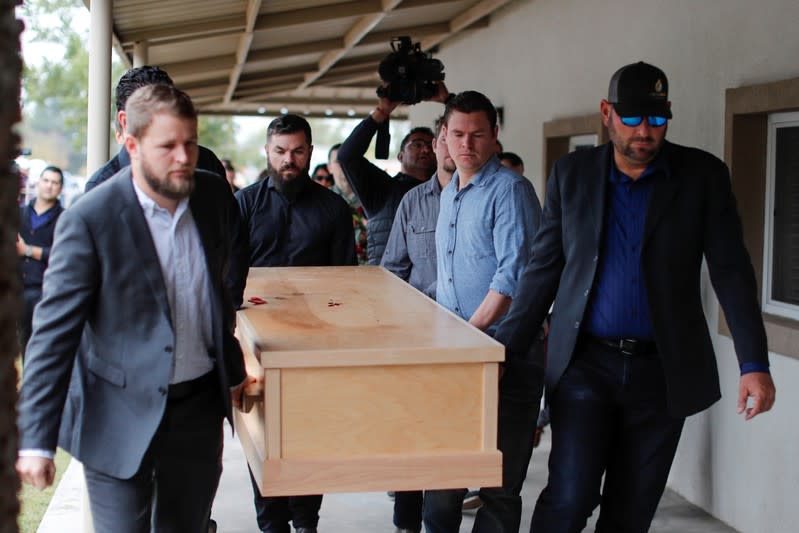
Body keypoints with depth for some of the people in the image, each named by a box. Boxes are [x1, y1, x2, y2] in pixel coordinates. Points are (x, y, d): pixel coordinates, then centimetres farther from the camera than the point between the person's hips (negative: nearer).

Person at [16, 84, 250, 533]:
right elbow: (54, 332, -14)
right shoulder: (89, 221, -17)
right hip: (121, 419, -5)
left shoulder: (213, 195, 0)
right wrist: (36, 440, -16)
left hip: (199, 408, 5)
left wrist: (232, 370, 24)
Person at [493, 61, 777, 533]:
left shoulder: (703, 175, 0)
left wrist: (755, 364, -11)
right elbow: (545, 268, 7)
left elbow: (731, 272, -3)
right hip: (585, 364, 0)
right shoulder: (572, 174, 3)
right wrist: (507, 347, 3)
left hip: (663, 370, 1)